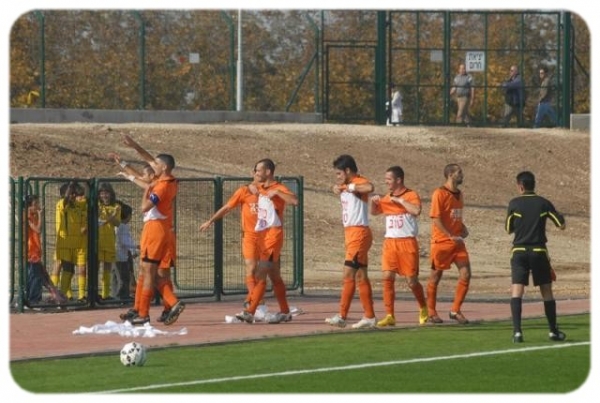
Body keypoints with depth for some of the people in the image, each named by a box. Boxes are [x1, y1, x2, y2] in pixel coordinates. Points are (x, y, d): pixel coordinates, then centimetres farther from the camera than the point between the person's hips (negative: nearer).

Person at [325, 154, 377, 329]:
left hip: (359, 233, -10)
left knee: (349, 274, -11)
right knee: (360, 276, 9)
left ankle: (342, 316, -11)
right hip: (351, 234, 10)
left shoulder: (359, 182, -13)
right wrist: (338, 187, 14)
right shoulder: (348, 185, 15)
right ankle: (369, 317, 11)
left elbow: (370, 187, -37)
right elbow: (338, 187, 37)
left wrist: (348, 187, -27)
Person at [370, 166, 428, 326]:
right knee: (387, 278, -8)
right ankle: (389, 316, -6)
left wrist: (400, 200, -20)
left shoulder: (411, 195, -5)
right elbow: (374, 212, 28)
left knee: (411, 280, 0)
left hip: (407, 242, -5)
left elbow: (416, 211, -25)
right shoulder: (386, 198, 13)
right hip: (390, 242, 5)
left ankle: (423, 310, 24)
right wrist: (373, 202, 7)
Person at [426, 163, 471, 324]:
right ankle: (431, 312, 15)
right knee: (436, 276, 4)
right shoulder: (439, 194, -10)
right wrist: (451, 236, -20)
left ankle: (455, 310, 5)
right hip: (441, 241, -7)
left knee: (466, 274, -4)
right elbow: (436, 219, -15)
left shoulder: (459, 194, 13)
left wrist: (463, 230, 5)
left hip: (457, 242, 7)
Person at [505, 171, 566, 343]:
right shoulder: (543, 203, 2)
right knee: (546, 291, 14)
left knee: (517, 290, -6)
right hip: (539, 251, 1)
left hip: (519, 251, -1)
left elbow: (509, 229, 8)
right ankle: (553, 331, 22)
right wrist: (559, 216, 26)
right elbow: (562, 225, 5)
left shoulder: (514, 204, -1)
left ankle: (517, 330, -22)